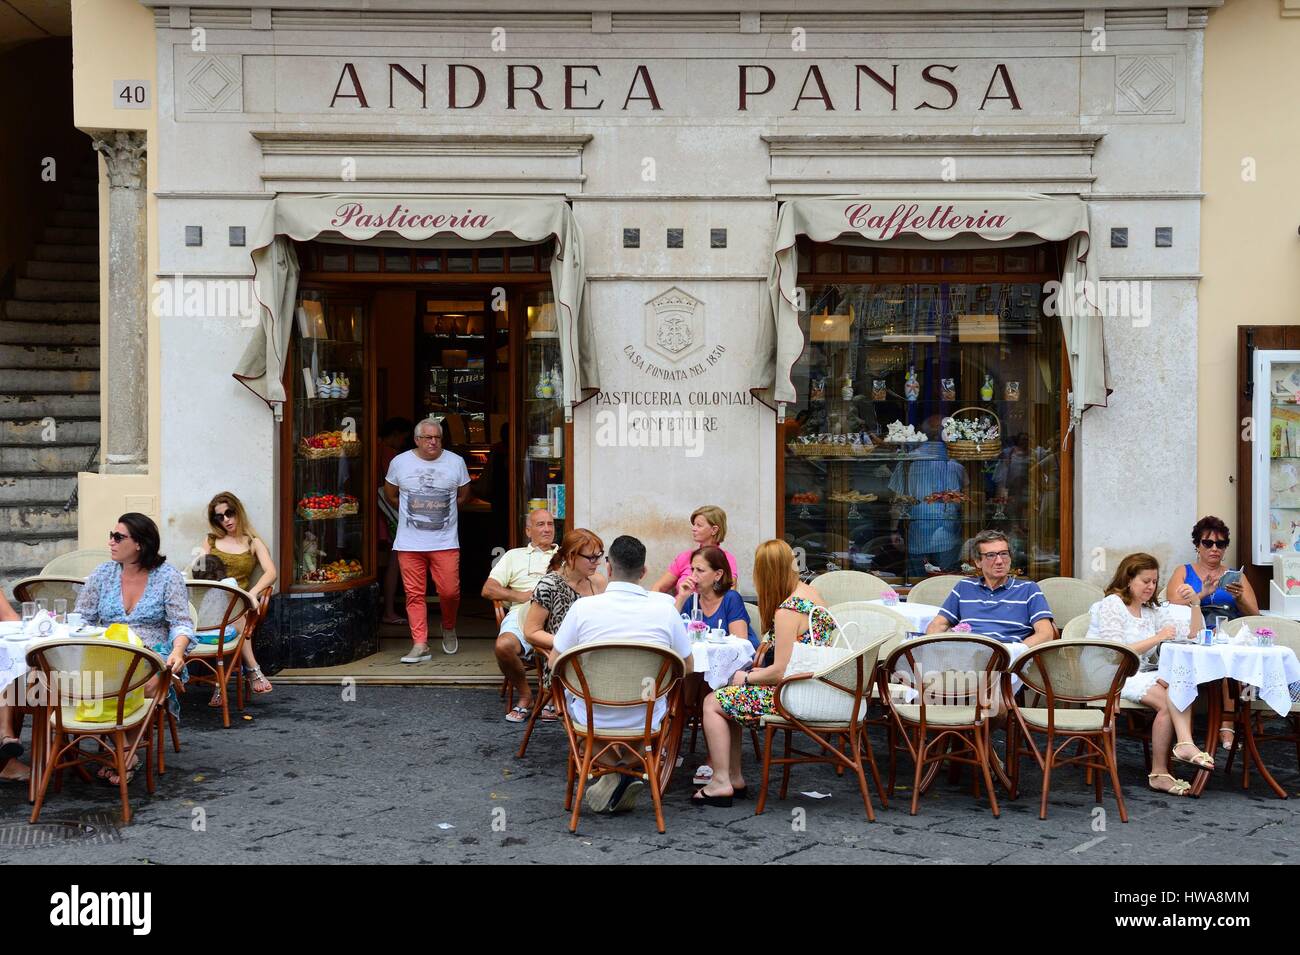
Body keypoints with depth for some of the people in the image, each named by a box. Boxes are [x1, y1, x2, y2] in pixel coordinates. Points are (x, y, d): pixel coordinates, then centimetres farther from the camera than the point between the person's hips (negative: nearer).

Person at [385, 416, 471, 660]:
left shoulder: (456, 462, 4)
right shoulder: (400, 462, 3)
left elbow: (463, 495, 16)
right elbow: (390, 495, 16)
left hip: (445, 542, 0)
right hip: (409, 543, 0)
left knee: (450, 591, -4)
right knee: (414, 594, -1)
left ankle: (449, 628, 25)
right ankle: (420, 645, 5)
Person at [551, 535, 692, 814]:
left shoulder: (583, 607, -13)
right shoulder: (665, 608, -9)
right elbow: (686, 667, 3)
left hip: (593, 721, -1)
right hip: (647, 724, 1)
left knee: (567, 688, 31)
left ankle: (612, 772, 13)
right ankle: (627, 770, 16)